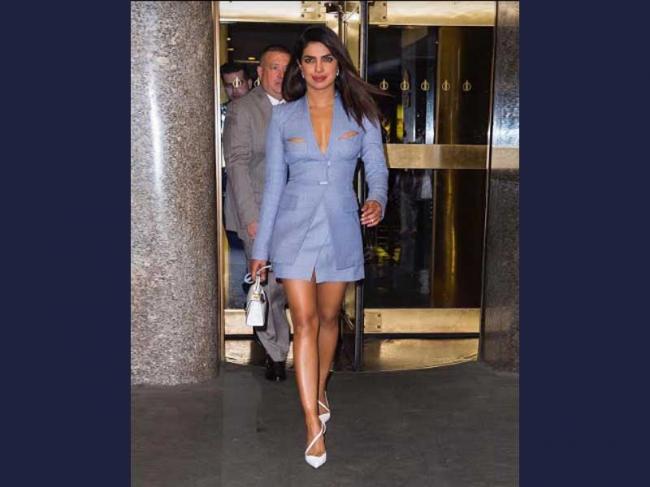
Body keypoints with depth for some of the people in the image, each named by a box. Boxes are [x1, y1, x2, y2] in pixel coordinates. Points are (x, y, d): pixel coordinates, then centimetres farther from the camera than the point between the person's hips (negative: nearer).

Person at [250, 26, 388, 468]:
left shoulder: (360, 113, 1)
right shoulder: (283, 117, 2)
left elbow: (377, 169, 2)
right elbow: (274, 183, 3)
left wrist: (378, 200, -22)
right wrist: (261, 246, 3)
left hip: (340, 228, 1)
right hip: (295, 228, -1)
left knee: (328, 317, 14)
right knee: (304, 322, -5)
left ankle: (320, 389, 39)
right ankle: (314, 424, 1)